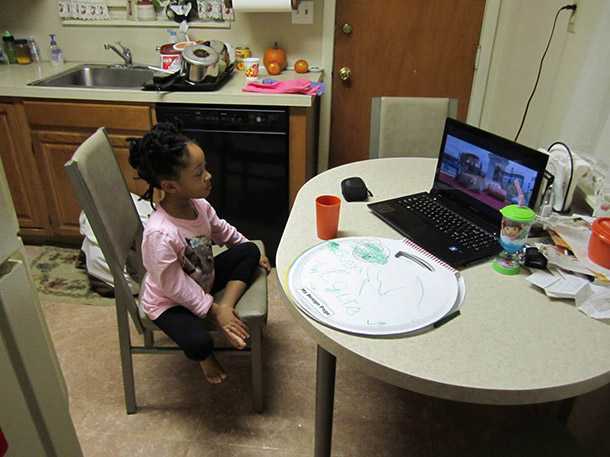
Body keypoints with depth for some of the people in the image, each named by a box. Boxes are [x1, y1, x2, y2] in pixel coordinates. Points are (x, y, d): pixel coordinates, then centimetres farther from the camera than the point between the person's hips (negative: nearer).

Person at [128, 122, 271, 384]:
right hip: (169, 301, -7)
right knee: (199, 342, -30)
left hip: (203, 279, 7)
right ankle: (204, 357, 9)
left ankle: (227, 306, -12)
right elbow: (176, 287, -27)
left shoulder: (198, 205, -15)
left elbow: (222, 231, 7)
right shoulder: (160, 235, -38)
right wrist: (212, 311, -20)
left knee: (249, 251, -2)